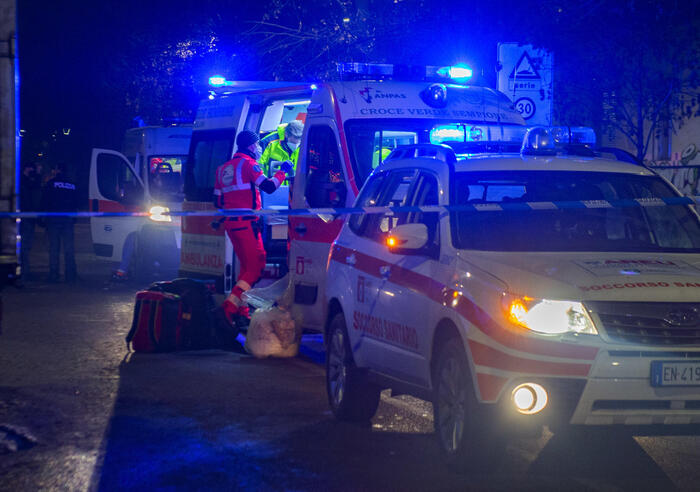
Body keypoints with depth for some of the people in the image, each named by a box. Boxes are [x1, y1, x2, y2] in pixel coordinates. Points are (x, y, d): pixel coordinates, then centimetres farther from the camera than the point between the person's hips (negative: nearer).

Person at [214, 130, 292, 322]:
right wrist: (283, 171, -2)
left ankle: (241, 311, 16)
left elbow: (218, 201, 18)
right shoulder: (248, 164, -7)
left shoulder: (223, 168, 17)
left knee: (247, 266, 18)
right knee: (256, 266, -8)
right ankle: (230, 307, -20)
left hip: (230, 223, 9)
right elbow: (269, 187, -17)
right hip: (246, 223, -9)